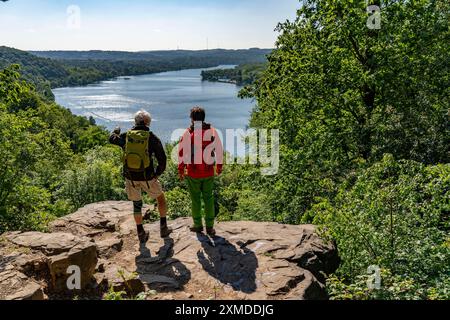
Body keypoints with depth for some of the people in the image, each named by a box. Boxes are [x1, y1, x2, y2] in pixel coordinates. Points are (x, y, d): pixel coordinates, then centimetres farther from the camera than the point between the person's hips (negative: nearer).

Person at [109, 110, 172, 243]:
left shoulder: (125, 136, -1)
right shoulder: (152, 138, -9)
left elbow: (112, 139, 23)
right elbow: (162, 159, -9)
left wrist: (116, 131, 45)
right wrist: (158, 173, 8)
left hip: (130, 177, 2)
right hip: (147, 177, -2)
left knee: (137, 204, 21)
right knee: (161, 197, 22)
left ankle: (141, 234, 25)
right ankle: (164, 228, 22)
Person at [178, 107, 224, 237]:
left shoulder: (188, 132, -9)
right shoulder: (212, 131, -3)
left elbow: (181, 152, -6)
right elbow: (219, 149, 2)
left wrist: (180, 170, 4)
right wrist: (219, 166, 15)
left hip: (193, 172, -2)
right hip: (209, 172, 2)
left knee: (195, 199, 12)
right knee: (208, 198, 12)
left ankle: (198, 225, 22)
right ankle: (210, 227, 13)